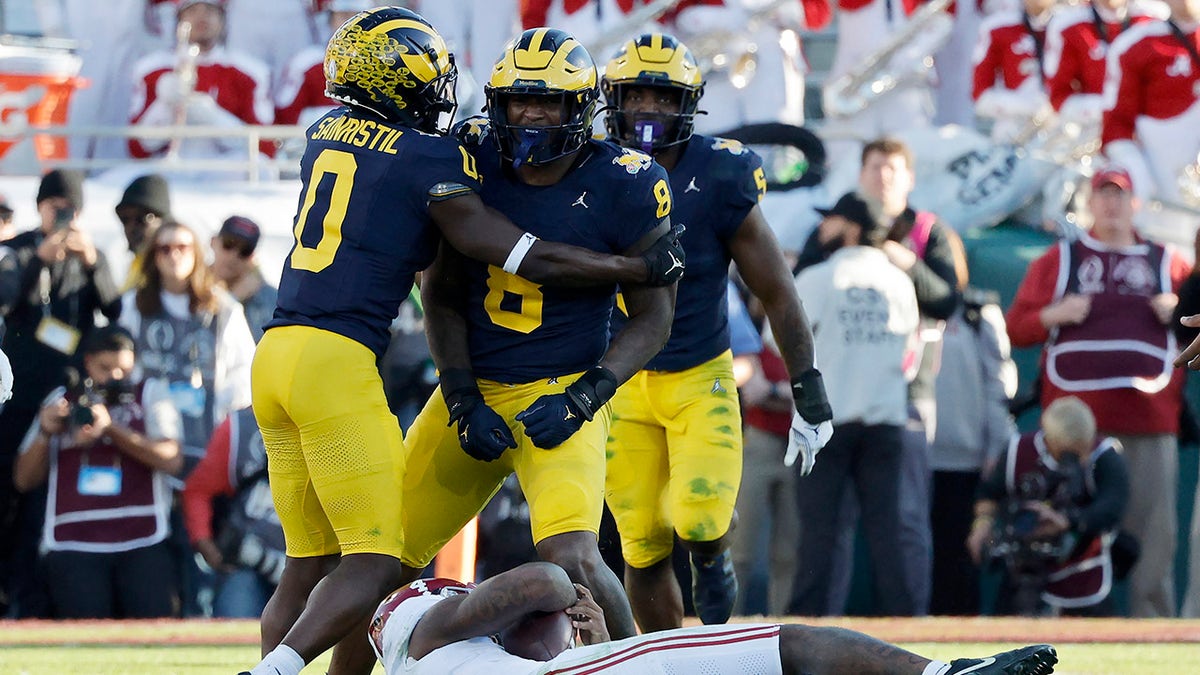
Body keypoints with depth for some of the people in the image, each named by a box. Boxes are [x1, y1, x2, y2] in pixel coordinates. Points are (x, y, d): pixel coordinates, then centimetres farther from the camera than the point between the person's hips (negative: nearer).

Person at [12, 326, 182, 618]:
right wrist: (44, 434, -2)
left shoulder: (150, 400, 11)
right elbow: (24, 479, 16)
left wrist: (111, 429, -16)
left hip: (142, 544, -1)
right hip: (74, 547, 1)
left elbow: (171, 460, -7)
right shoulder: (61, 402, 17)